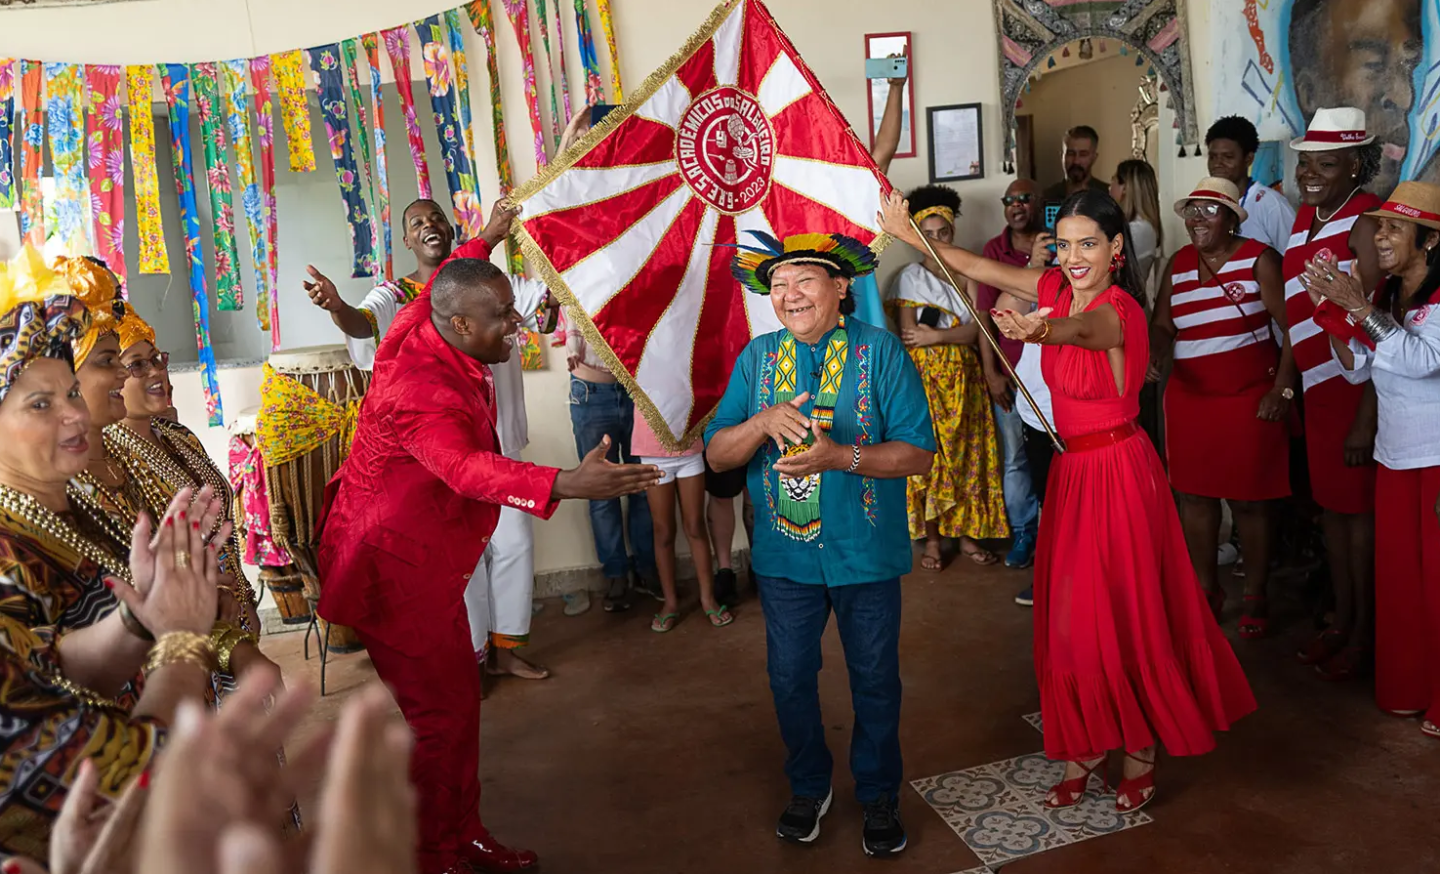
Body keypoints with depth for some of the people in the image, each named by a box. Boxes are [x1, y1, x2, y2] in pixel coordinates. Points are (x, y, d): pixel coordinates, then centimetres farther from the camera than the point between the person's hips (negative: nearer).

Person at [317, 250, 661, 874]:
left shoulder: (423, 327, -1)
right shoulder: (421, 389, -30)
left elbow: (442, 283, 23)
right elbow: (468, 468, -48)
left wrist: (486, 237, 38)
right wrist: (569, 484, -61)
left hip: (422, 558, 10)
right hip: (394, 567, -10)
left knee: (455, 695, 15)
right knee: (440, 711, -3)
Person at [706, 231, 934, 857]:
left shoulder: (880, 351, -8)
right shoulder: (757, 358, 1)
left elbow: (918, 453, -12)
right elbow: (717, 454, -3)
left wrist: (839, 456, -26)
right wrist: (764, 422, -23)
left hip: (865, 553, -2)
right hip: (785, 553, 2)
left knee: (875, 681, 13)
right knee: (789, 679, 13)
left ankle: (878, 795, 37)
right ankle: (809, 788, 39)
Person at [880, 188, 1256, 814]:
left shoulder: (1119, 309, -20)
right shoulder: (1058, 287, 2)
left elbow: (1084, 327, -44)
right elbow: (979, 268, 5)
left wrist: (1041, 329, -66)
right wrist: (907, 234, -2)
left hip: (1117, 471, -7)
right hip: (1072, 468, 7)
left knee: (1124, 612, 4)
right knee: (1071, 615, 12)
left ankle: (1141, 747, 26)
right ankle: (1087, 745, 27)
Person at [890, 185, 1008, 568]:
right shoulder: (909, 277, -1)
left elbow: (975, 330, -4)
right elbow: (908, 335, -10)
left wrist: (935, 335, -14)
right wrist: (954, 331, -7)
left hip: (963, 376, 3)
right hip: (925, 378, -3)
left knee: (966, 453, 6)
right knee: (929, 455, -2)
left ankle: (966, 533, 17)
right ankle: (932, 539, 9)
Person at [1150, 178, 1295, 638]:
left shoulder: (1259, 259, -5)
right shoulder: (1178, 264, 8)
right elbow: (1162, 325, 10)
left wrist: (1282, 389, -14)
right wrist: (1155, 353, -12)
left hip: (1250, 397, -4)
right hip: (1189, 397, 4)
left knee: (1249, 498, 3)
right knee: (1193, 492, 9)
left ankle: (1256, 596, 18)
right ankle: (1206, 586, 26)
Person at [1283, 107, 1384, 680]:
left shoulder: (1364, 221, -14)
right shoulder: (1306, 213, 9)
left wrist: (1367, 418, -21)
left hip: (1358, 388, -7)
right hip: (1318, 386, 7)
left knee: (1357, 508, 2)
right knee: (1330, 504, 15)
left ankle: (1363, 635, 17)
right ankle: (1341, 619, 29)